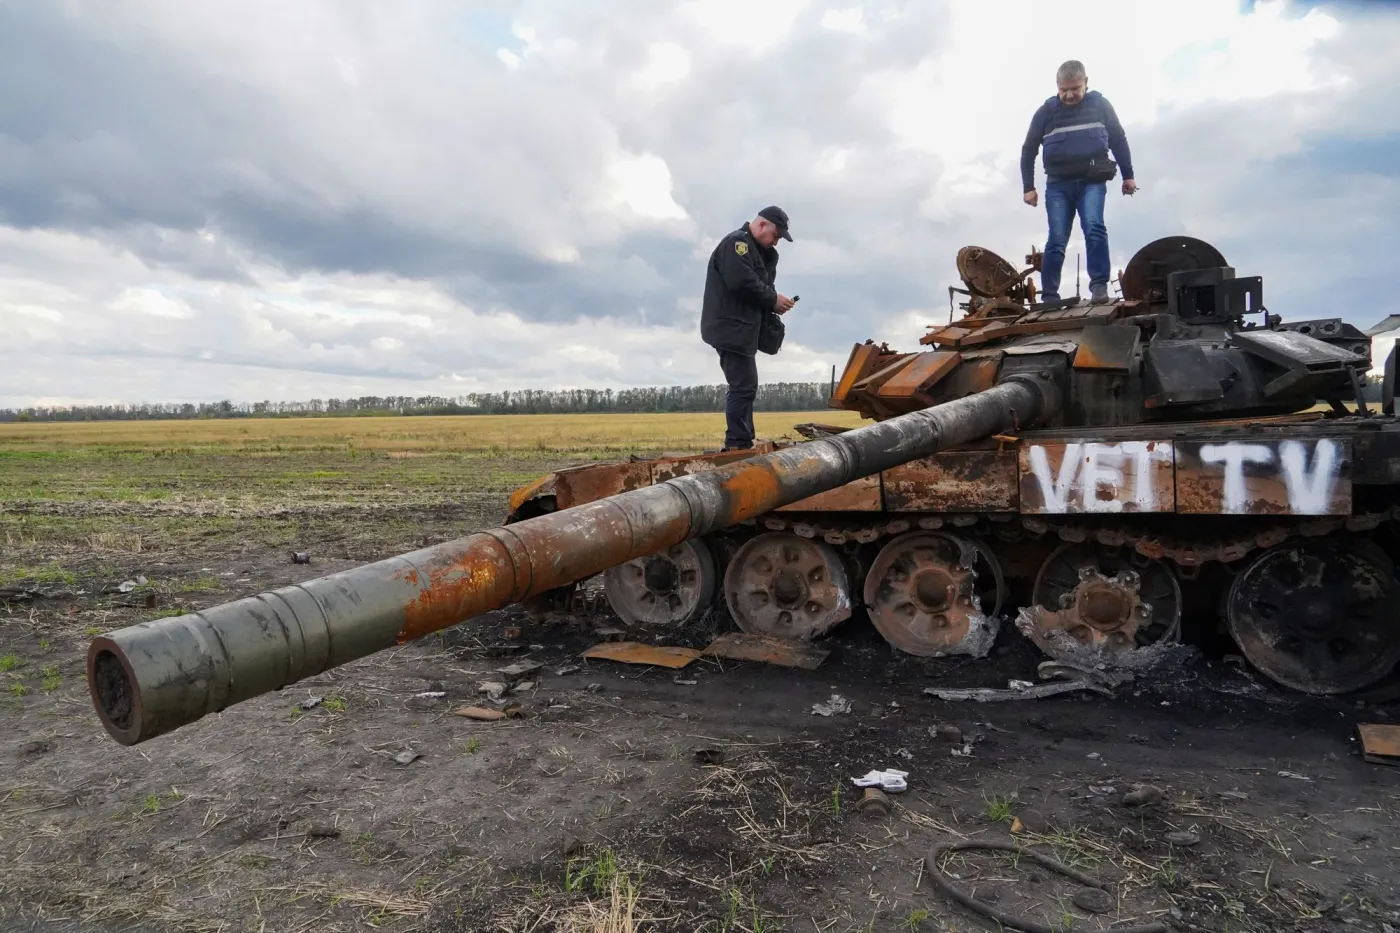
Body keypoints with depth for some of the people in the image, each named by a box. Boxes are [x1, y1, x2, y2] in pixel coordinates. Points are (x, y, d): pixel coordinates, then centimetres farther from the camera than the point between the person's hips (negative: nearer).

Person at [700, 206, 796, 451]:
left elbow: (760, 285, 18)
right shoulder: (736, 243, -10)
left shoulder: (756, 250, 23)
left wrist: (772, 303, -3)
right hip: (730, 329, -11)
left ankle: (742, 444, 15)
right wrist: (773, 300, -14)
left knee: (744, 386, 11)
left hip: (740, 329, 11)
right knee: (744, 386, -12)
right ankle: (738, 445, -11)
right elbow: (742, 282, -24)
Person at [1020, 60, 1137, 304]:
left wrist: (1128, 175, 14)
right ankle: (1049, 297, -1)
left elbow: (1119, 140, 15)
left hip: (1092, 181, -1)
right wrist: (1028, 187, 7)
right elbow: (1028, 150, 12)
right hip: (1058, 184, 1)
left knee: (1094, 228, -22)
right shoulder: (1046, 111, 5)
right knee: (1057, 241, -5)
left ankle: (1099, 286, -22)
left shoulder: (1099, 104, 6)